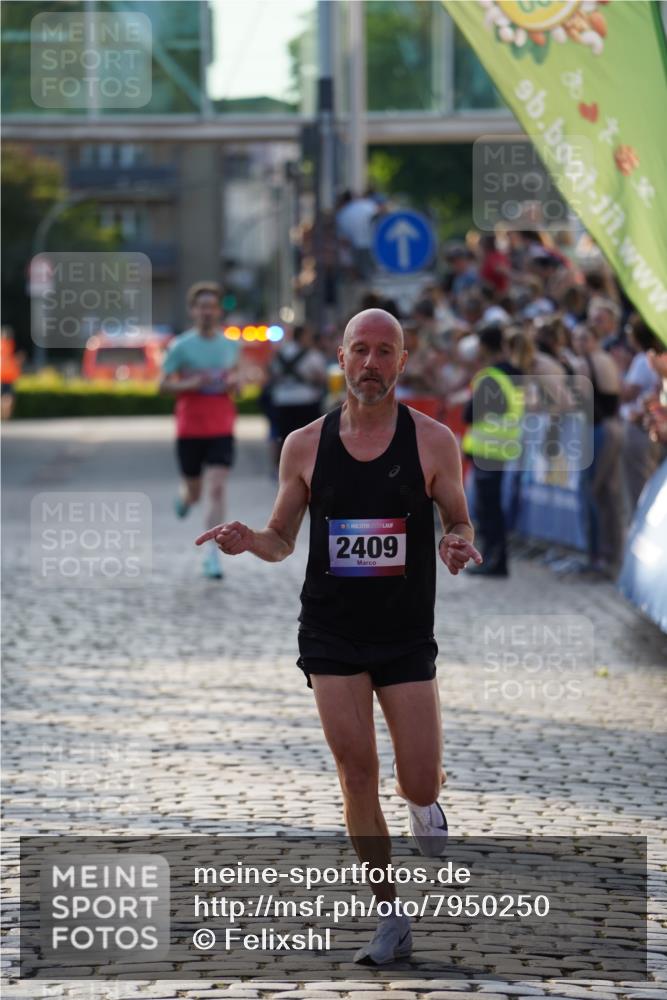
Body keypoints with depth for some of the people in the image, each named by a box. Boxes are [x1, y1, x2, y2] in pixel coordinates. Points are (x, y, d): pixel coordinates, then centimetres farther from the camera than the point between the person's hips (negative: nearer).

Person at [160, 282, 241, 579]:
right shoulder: (180, 346, -5)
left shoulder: (231, 344, 5)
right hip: (190, 429, -1)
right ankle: (185, 496, 49)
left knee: (216, 490, -10)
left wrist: (234, 382, -3)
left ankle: (212, 556, -8)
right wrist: (190, 384, -21)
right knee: (195, 490, 9)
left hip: (222, 429, 1)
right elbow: (163, 384, -4)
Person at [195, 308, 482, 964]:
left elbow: (460, 523, 5)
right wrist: (248, 540, -13)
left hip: (407, 637, -1)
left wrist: (458, 544, -18)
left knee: (419, 784, -3)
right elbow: (282, 539, 9)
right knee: (357, 778, -4)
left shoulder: (432, 441, -3)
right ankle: (392, 917, 8)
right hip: (331, 634, 1)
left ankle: (424, 799, 36)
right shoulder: (305, 446, 1)